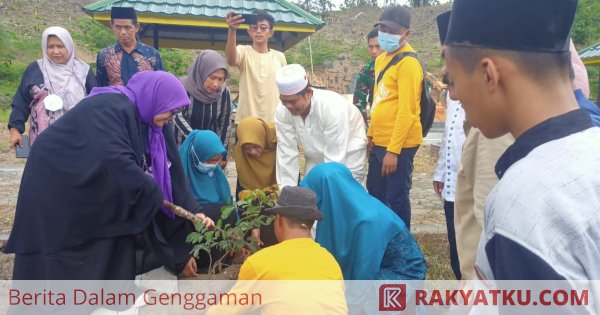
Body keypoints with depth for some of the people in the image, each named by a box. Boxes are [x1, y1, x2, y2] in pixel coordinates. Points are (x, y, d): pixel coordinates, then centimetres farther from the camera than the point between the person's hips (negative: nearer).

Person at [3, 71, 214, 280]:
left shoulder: (144, 120, 1)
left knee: (114, 256, 11)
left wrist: (191, 210, -5)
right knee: (62, 269, 0)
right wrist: (153, 194, -29)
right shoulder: (109, 108, -27)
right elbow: (116, 161, -39)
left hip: (96, 195, 9)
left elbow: (169, 174, 0)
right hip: (55, 190, -9)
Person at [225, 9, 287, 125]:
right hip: (246, 120, -2)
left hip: (274, 121, 3)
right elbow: (231, 61, -26)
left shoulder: (280, 57, 8)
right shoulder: (243, 51, -2)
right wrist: (232, 30, -40)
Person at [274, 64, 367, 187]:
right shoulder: (282, 112, -21)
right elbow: (287, 154, -16)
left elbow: (335, 158, -31)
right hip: (315, 157, 4)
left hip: (347, 156, -4)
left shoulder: (334, 108, -35)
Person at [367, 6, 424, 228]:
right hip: (379, 142, 9)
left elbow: (406, 110, -21)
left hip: (398, 145, -9)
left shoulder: (408, 63, -16)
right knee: (375, 194, 19)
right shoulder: (381, 59, 13)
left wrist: (393, 149, -22)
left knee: (397, 198, 2)